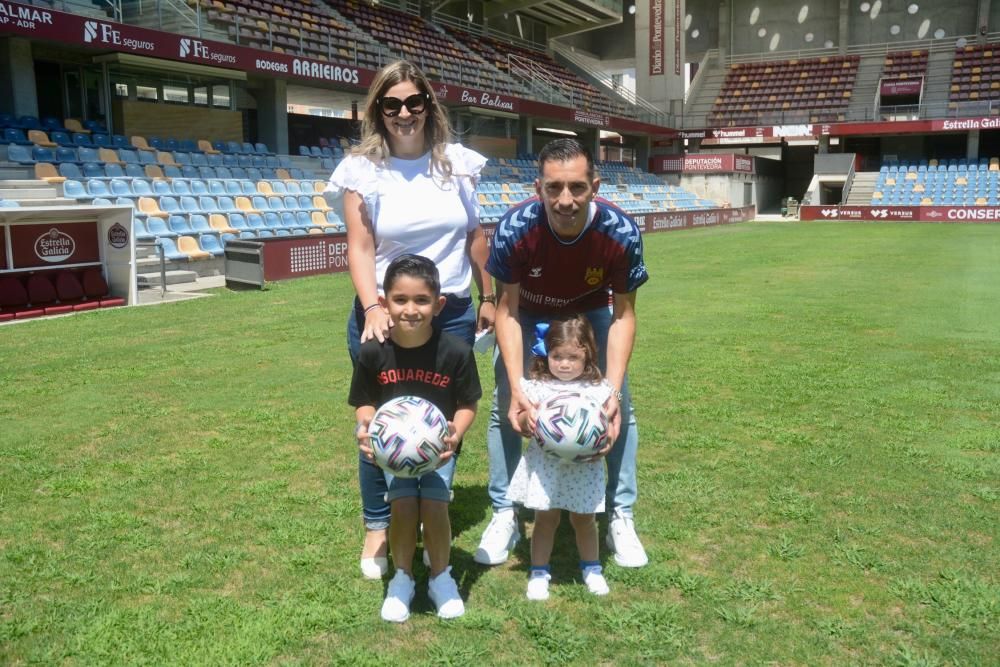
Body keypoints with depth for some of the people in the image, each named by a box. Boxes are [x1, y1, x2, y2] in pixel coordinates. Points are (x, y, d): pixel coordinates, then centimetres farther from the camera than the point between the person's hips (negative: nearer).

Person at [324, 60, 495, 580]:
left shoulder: (455, 163, 4)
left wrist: (487, 297, 13)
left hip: (451, 313, 3)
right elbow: (360, 246, -9)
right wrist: (372, 308, -24)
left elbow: (475, 236, 11)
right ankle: (377, 529, 24)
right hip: (386, 316, -2)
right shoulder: (363, 170, -4)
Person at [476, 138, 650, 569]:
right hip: (528, 315, 0)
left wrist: (613, 389, -31)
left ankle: (621, 516, 12)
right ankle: (504, 515, 12)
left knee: (620, 408, -6)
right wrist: (517, 387, -34)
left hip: (591, 314, 1)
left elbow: (623, 314, -22)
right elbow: (508, 310, -24)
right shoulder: (514, 228, -36)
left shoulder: (621, 232, -33)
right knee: (504, 408, -5)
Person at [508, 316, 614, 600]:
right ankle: (539, 572, 25)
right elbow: (521, 424, 0)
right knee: (545, 519, 9)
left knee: (584, 520, 16)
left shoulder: (598, 389, -3)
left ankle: (591, 568, 37)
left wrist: (601, 444, -18)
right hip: (545, 466, -1)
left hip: (583, 468, 1)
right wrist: (527, 418, -21)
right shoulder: (536, 386, -3)